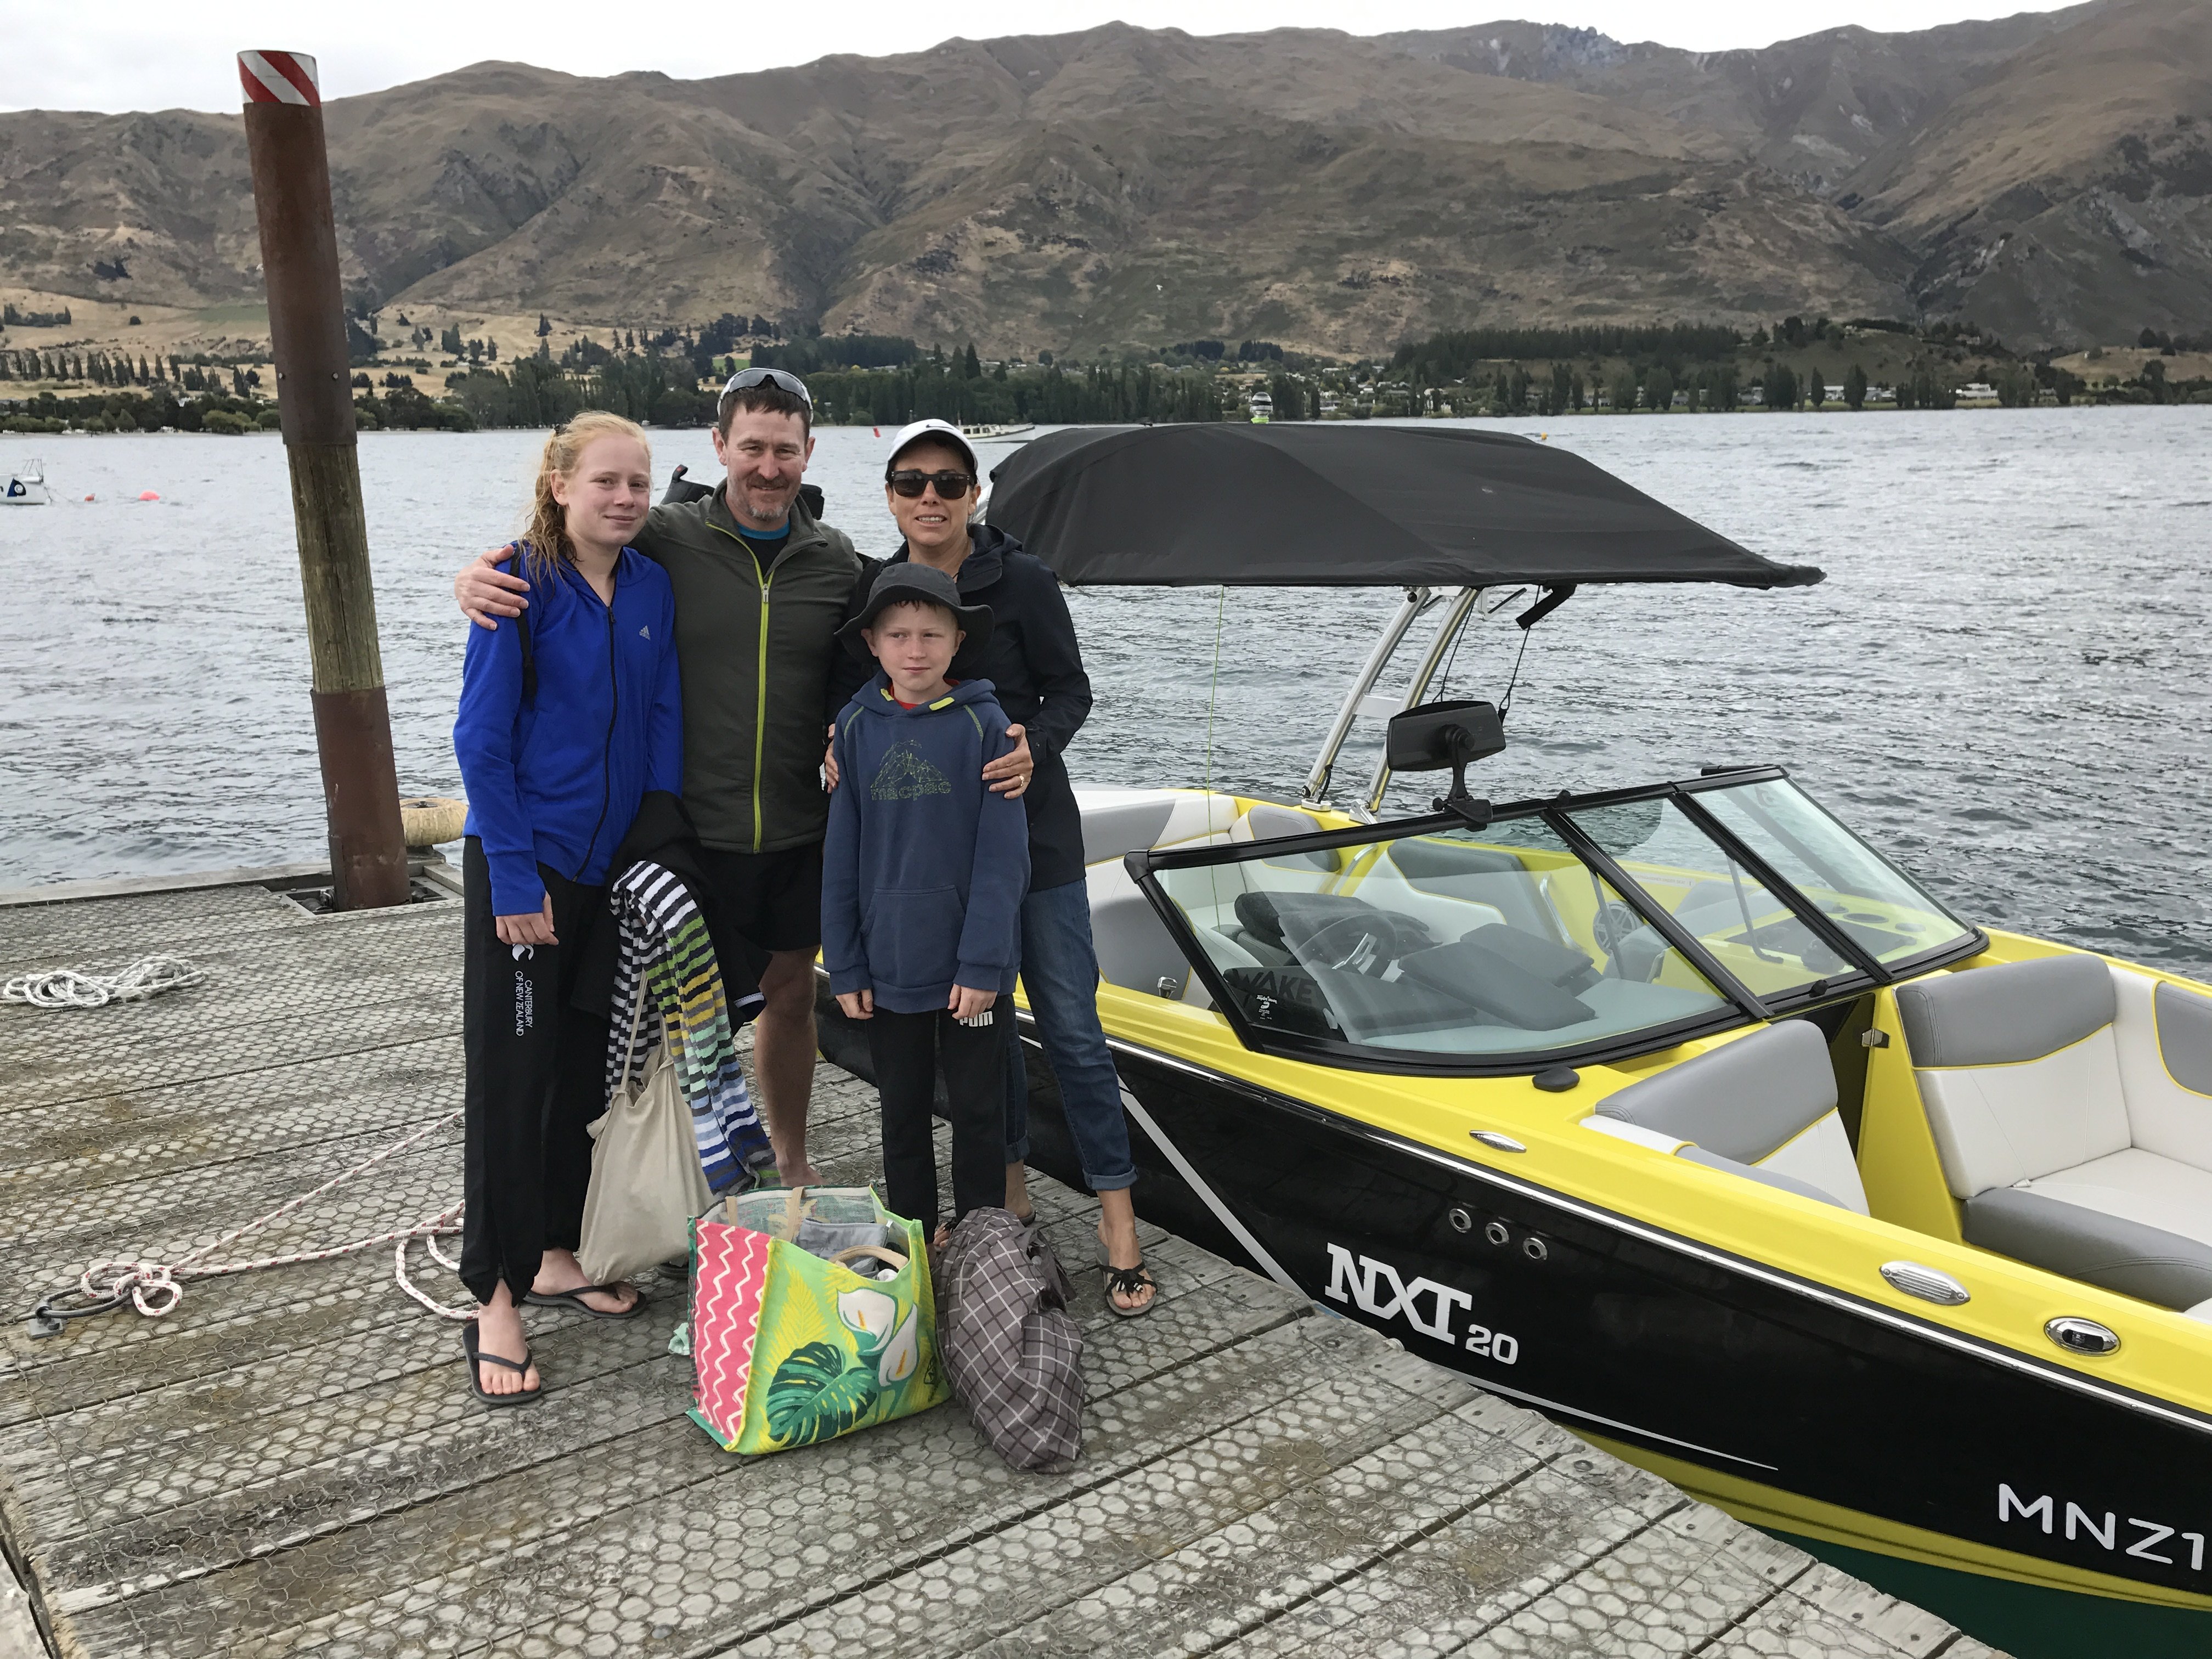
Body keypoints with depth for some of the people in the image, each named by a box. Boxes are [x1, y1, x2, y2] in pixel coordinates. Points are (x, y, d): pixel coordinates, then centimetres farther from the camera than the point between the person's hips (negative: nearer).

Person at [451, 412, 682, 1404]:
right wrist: (515, 876, -17)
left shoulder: (652, 588, 3)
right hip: (525, 866, -6)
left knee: (587, 1067, 14)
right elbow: (481, 738, -13)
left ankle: (555, 1254, 30)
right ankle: (494, 1296, 11)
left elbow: (664, 725, 6)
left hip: (616, 866, 6)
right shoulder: (521, 585, -12)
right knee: (512, 1077, 0)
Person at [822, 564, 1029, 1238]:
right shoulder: (855, 727, -2)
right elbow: (841, 855, 1)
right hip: (887, 967, 3)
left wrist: (983, 962, -15)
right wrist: (844, 966, -1)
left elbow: (1002, 855, -11)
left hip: (971, 970, -2)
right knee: (902, 1111, 17)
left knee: (977, 1109, 12)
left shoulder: (985, 724, -10)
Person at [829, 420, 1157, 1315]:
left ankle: (1117, 1214, 8)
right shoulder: (874, 589, 4)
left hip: (1031, 830, -4)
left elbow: (1071, 692, -5)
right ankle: (1008, 1184, 32)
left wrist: (1031, 747, -24)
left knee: (1070, 1023, -2)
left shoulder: (1022, 582, -8)